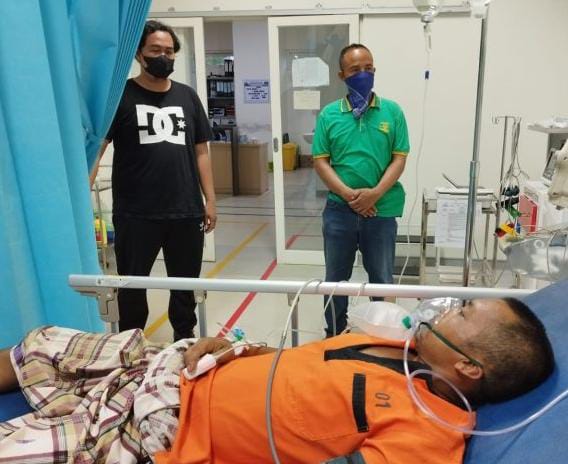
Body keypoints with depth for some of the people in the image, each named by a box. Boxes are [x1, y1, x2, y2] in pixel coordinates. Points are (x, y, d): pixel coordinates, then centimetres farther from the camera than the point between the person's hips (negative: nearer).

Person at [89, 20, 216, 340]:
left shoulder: (187, 97, 11)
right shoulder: (121, 96, -1)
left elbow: (201, 152, 13)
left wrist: (210, 200, 8)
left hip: (186, 212, 4)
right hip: (136, 215, -3)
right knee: (132, 284, 9)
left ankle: (185, 342, 32)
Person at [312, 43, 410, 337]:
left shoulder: (392, 111, 1)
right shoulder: (329, 114, 2)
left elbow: (399, 158, -2)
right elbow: (320, 161, -1)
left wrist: (375, 193, -15)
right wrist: (348, 194, -14)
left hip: (381, 209, 0)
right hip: (339, 209, 1)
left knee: (382, 279, 11)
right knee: (336, 278, 13)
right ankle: (334, 335, 31)